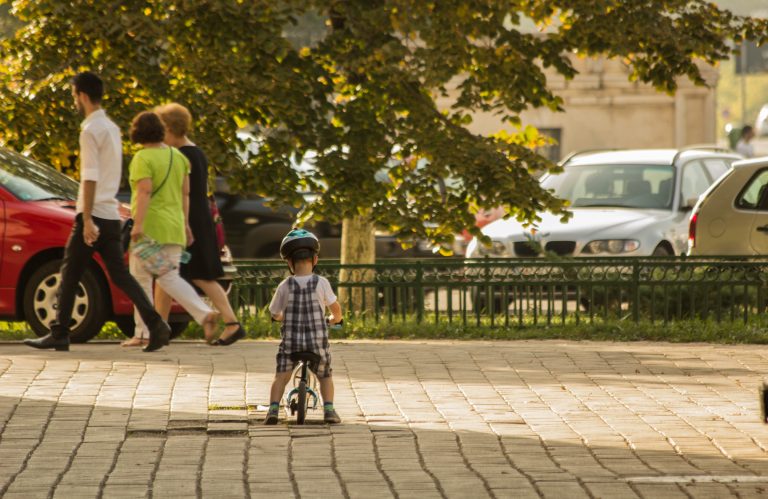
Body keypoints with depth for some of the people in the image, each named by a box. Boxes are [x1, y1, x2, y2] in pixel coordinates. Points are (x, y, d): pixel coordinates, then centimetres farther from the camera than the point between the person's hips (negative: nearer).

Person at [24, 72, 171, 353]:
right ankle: (155, 324, -11)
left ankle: (59, 334, 4)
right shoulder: (112, 128, 17)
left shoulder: (90, 130, -11)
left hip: (94, 214, -8)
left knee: (70, 274, 1)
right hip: (111, 215, 8)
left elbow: (90, 178, -17)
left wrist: (87, 219, -20)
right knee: (120, 275, 3)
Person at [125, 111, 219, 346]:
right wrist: (184, 223, 20)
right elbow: (185, 193, 14)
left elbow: (145, 192, -21)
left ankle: (143, 333, 5)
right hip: (173, 227, 6)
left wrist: (138, 224, -25)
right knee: (170, 278, 7)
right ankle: (205, 314, -14)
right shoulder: (177, 156, 12)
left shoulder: (143, 158, -10)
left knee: (141, 279, 5)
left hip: (149, 228, -6)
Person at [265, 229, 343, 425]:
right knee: (325, 375, 18)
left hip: (290, 341, 0)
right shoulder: (321, 283, -7)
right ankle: (328, 409, 1)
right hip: (318, 342, 0)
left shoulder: (285, 286, -5)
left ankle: (273, 409, -8)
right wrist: (335, 319, 26)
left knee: (281, 376, 11)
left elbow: (275, 313, 9)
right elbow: (336, 308, 3)